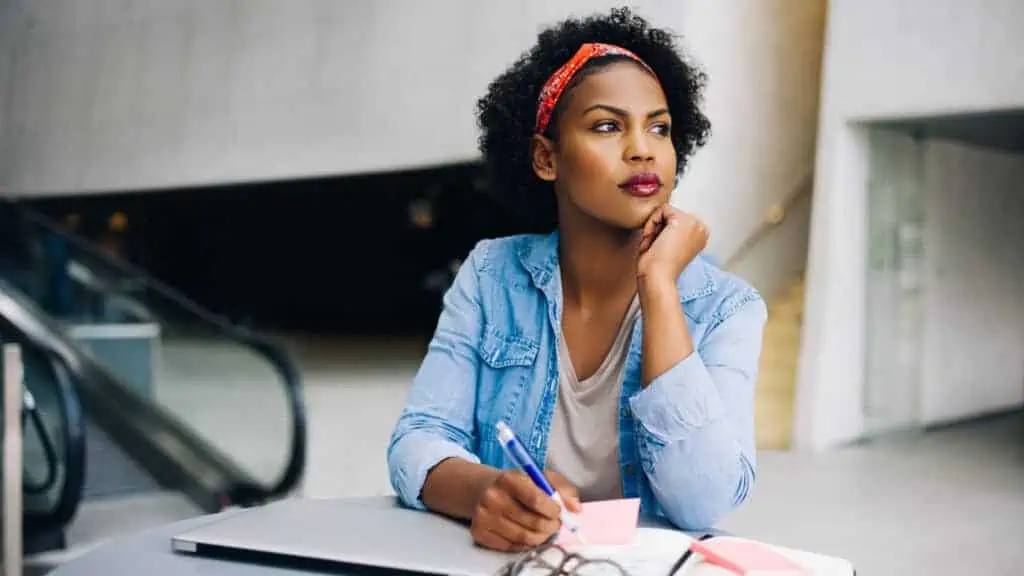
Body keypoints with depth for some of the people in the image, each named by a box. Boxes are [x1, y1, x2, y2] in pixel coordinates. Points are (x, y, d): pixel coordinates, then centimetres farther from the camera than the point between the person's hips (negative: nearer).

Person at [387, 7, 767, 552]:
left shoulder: (725, 308, -7)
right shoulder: (491, 276, -2)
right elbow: (418, 443, -8)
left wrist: (659, 285, -20)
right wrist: (483, 490, -29)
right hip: (498, 558, 2)